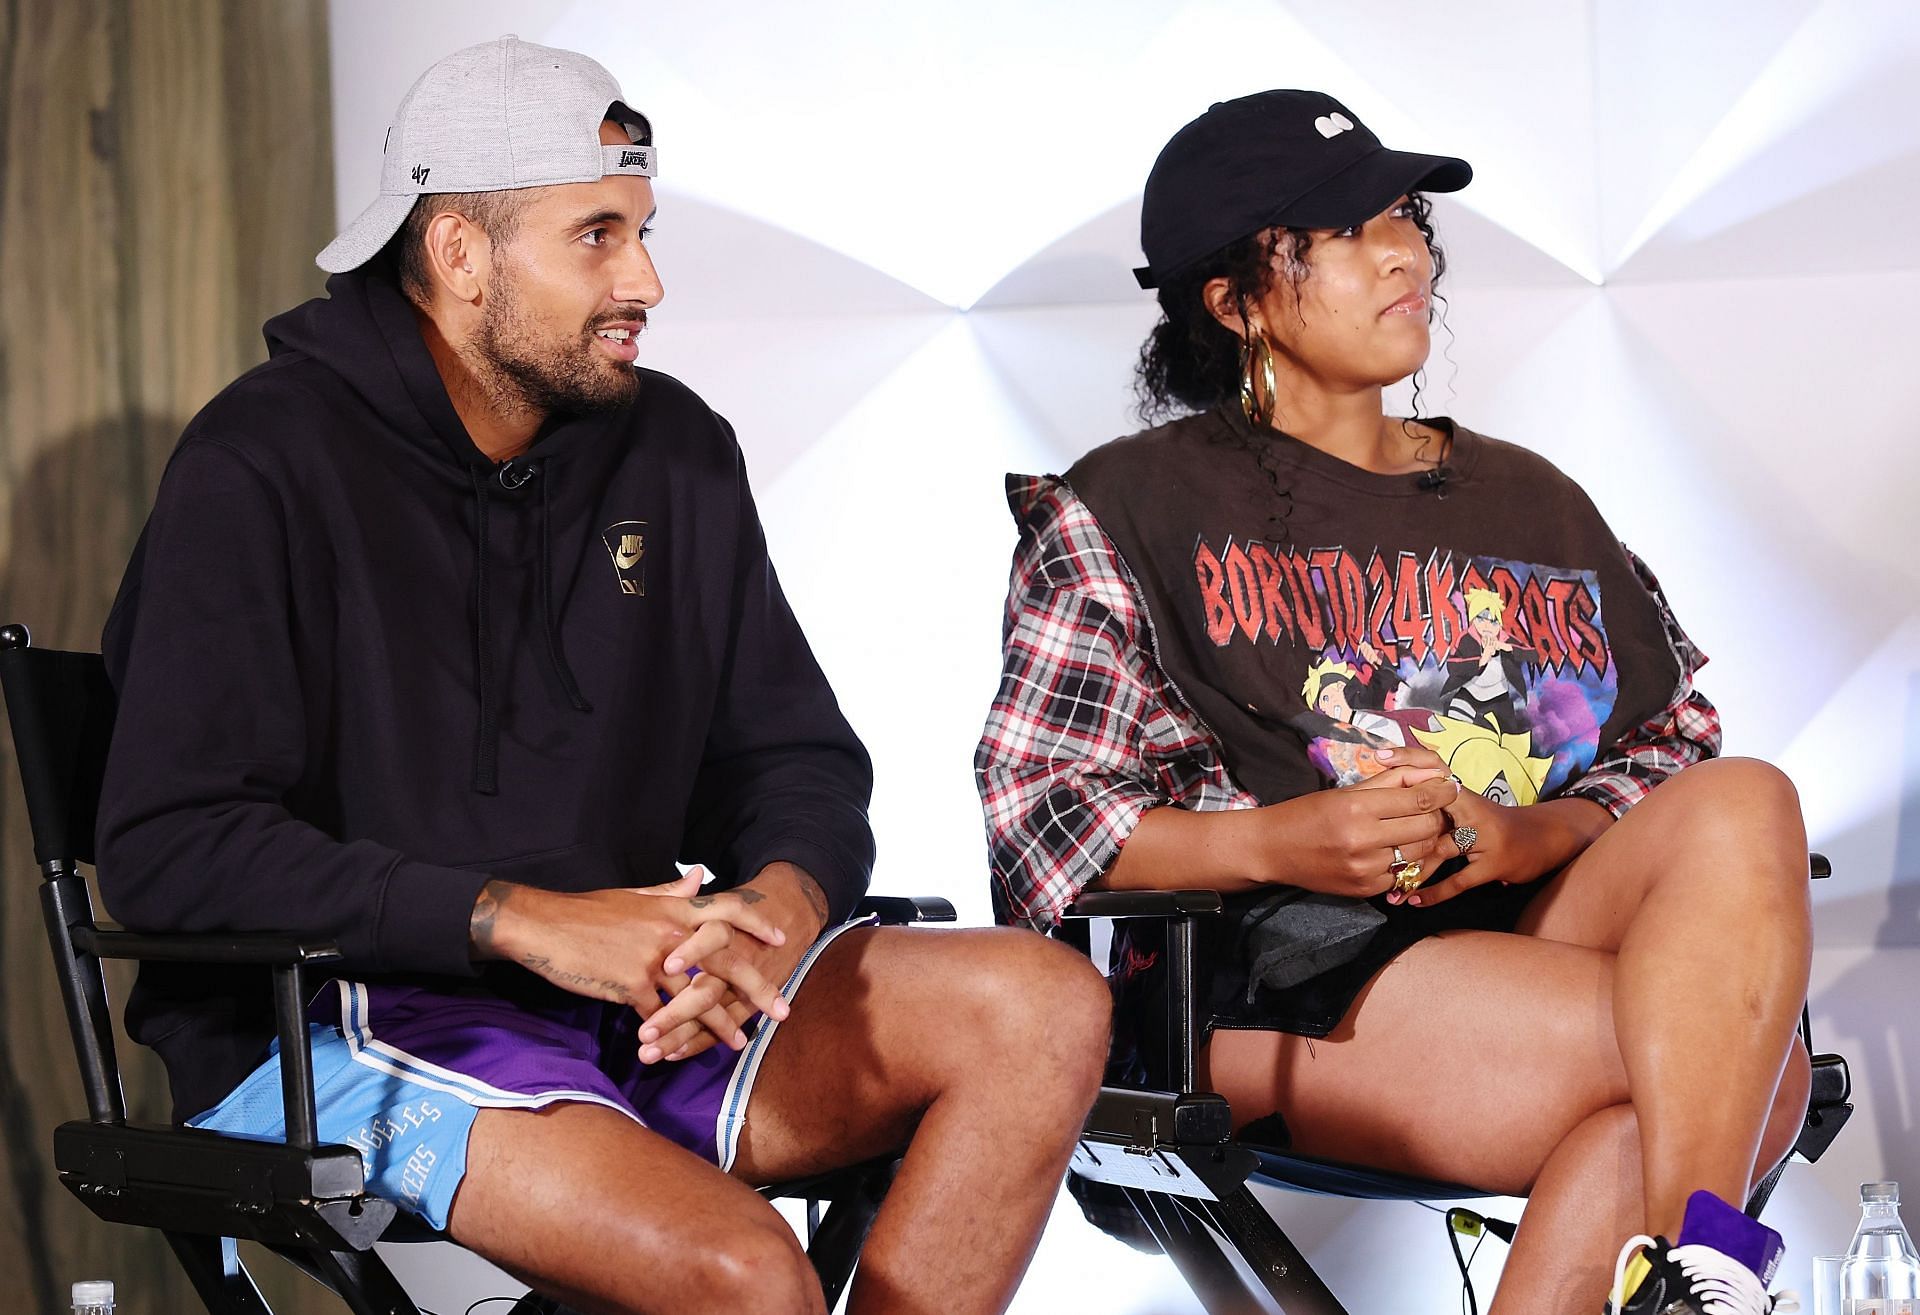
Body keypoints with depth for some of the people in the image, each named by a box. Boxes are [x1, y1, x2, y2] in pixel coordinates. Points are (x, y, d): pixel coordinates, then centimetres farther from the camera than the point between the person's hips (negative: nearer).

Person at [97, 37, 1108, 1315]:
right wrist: (526, 920, -21)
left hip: (640, 995, 7)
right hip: (340, 1022, -7)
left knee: (1044, 1006, -15)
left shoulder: (677, 454, 13)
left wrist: (783, 901, -11)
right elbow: (168, 847, -15)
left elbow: (798, 763, 16)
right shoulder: (264, 467, -7)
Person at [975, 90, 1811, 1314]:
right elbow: (1035, 817, 3)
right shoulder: (1135, 511, 12)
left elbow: (1675, 748, 18)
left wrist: (1533, 833, -6)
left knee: (1746, 802, -31)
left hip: (1533, 925, 5)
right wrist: (1280, 839, -15)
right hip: (1276, 972, -5)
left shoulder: (1531, 502, 27)